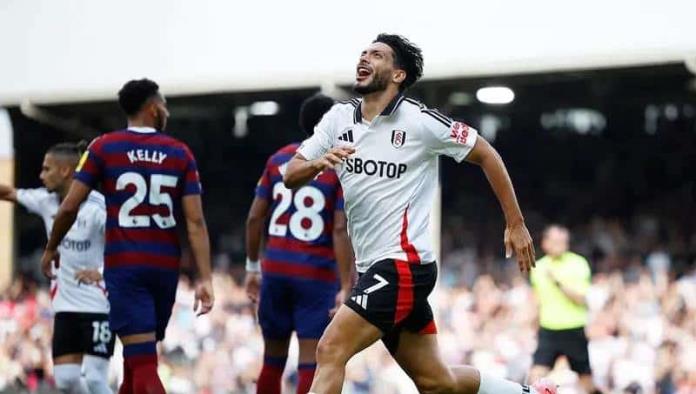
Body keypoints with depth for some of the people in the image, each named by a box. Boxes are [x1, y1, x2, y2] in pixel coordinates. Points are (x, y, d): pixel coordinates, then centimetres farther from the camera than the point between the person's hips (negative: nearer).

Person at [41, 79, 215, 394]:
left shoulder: (104, 147, -1)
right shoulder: (180, 154, 4)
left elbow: (69, 207, -3)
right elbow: (195, 221, -3)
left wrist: (51, 249, 15)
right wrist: (205, 279, -5)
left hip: (124, 264, -3)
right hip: (166, 264, 3)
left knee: (142, 364, -9)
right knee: (138, 356, 18)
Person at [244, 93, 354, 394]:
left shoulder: (279, 159, 8)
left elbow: (255, 217, 8)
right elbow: (340, 231, -14)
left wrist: (252, 267, 18)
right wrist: (346, 288, -14)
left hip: (275, 269, 5)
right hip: (317, 274, -5)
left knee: (273, 359, 15)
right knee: (311, 364, -5)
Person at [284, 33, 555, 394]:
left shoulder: (420, 121, -8)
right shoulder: (339, 119, 8)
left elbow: (485, 155, 1)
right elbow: (291, 177, 6)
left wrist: (516, 225, 0)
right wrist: (318, 163, -17)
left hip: (404, 264, -7)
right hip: (373, 267, 7)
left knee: (330, 351, -18)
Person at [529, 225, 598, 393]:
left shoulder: (578, 264, -6)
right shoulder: (538, 267, 6)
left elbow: (581, 299, -15)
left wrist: (558, 281, -22)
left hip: (575, 330, -2)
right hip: (548, 330, 2)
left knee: (586, 379, 8)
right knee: (536, 375, -14)